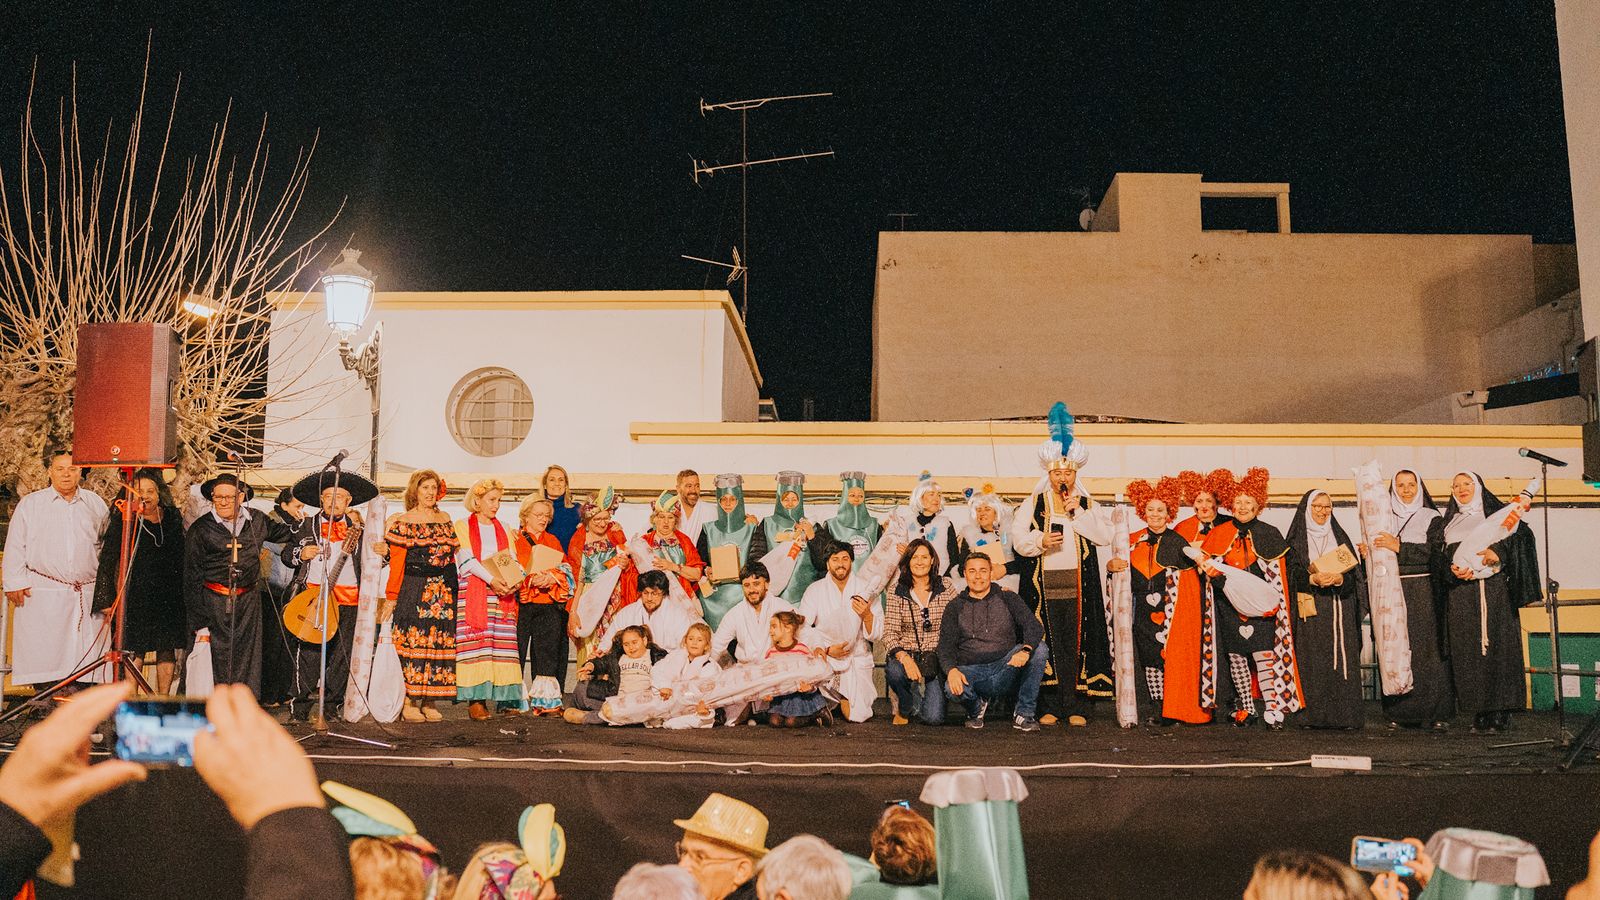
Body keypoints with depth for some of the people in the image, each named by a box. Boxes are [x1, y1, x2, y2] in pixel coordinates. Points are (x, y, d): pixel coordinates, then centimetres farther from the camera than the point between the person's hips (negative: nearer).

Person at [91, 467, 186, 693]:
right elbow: (107, 560, -3)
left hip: (169, 596, 3)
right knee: (135, 649, -1)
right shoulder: (122, 522, -3)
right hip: (135, 596, -3)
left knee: (167, 649, 4)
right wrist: (106, 598, -8)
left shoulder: (172, 518, 8)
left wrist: (183, 592, 16)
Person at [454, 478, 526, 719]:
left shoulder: (503, 529, 22)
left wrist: (513, 582, -9)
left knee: (503, 642, -4)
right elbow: (466, 559, -5)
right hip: (472, 591, -4)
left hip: (502, 592, 4)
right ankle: (476, 700, -11)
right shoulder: (462, 526, 8)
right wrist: (491, 579, -18)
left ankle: (505, 699, -5)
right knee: (475, 642, -11)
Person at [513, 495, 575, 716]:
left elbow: (566, 571, 10)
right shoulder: (515, 539, 5)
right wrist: (531, 579, -18)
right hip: (521, 605, -3)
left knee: (547, 654, -1)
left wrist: (550, 578, -10)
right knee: (516, 651, -6)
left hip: (550, 607, 4)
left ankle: (545, 702, 0)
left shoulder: (552, 541, 19)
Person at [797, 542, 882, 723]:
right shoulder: (815, 590, 1)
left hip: (857, 658, 0)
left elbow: (878, 634, -2)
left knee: (857, 716, -11)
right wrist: (826, 649, -18)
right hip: (825, 659, 0)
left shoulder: (865, 590, 2)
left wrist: (867, 616, -21)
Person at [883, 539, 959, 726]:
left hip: (937, 657, 0)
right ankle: (906, 707, 1)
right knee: (894, 672, -36)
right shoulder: (897, 592, -1)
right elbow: (889, 633, -7)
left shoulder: (946, 588, 2)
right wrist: (904, 658, -23)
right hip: (907, 654, 0)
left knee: (934, 718, -17)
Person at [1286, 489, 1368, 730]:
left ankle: (1345, 715, -3)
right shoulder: (1296, 539, 8)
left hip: (1339, 609, 2)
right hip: (1309, 609, -2)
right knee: (1312, 662, -7)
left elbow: (1354, 574, 6)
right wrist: (1313, 579, -22)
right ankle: (1311, 715, -6)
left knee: (1341, 659, -5)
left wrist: (1339, 579, -16)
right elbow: (1292, 573, -3)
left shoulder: (1340, 537, 15)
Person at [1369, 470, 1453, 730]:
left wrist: (1399, 547, -14)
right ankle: (1398, 712, 0)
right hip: (1393, 592, 2)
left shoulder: (1431, 518, 7)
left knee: (1427, 649, -7)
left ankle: (1436, 713, -4)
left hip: (1423, 593, -2)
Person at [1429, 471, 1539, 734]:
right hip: (1459, 592, 2)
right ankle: (1480, 713, -1)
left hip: (1493, 588, -2)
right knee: (1467, 651, -3)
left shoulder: (1498, 513, 12)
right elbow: (1436, 554, 9)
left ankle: (1500, 712, -6)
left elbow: (1520, 535, -4)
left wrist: (1497, 552, -21)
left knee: (1496, 646, -8)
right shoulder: (1446, 523, 20)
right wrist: (1453, 569, -12)